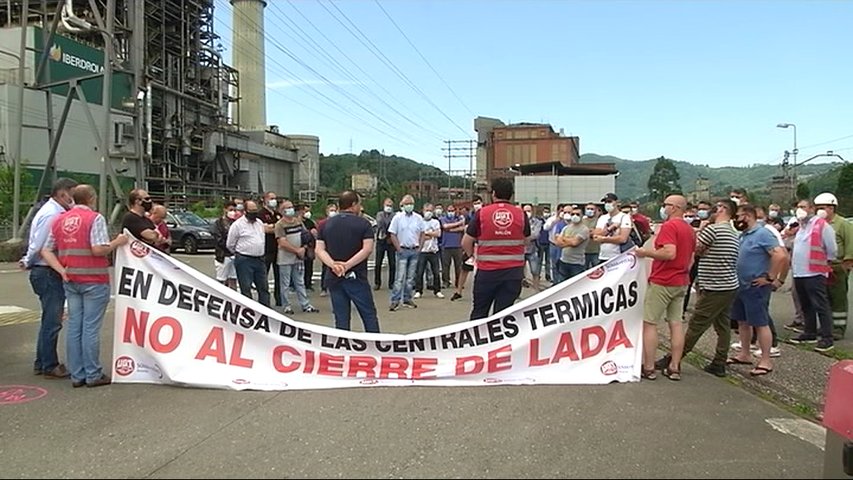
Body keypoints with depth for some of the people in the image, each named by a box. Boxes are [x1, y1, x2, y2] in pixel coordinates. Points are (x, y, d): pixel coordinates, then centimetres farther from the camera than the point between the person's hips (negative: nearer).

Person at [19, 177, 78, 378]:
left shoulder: (57, 213, 13)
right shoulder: (51, 214, -17)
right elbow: (38, 247, -16)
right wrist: (28, 263, 0)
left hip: (53, 273, 10)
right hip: (48, 273, -10)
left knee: (50, 320, 17)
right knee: (52, 321, -1)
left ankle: (42, 363, 28)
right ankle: (49, 366, 8)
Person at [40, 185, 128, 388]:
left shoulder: (60, 220, 11)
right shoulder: (95, 218, -9)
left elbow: (46, 251, 8)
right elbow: (98, 249, -19)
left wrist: (61, 270, 0)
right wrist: (117, 242, -4)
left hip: (71, 281, 6)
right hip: (94, 280, -6)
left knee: (74, 327, 10)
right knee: (91, 327, -1)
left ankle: (77, 375, 15)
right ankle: (93, 375, 5)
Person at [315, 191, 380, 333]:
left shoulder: (325, 225, 8)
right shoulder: (363, 223, -3)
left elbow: (319, 250, -3)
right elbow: (367, 249, -15)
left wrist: (333, 264, -16)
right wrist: (348, 265, -19)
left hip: (334, 278, 3)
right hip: (356, 277, -3)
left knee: (341, 319, 8)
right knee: (369, 315, 8)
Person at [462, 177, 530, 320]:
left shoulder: (482, 213, -5)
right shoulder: (521, 214, 0)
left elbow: (466, 242, -2)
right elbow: (526, 240, 12)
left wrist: (472, 255, 18)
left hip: (487, 271, -1)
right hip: (514, 270, 1)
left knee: (479, 312, 13)